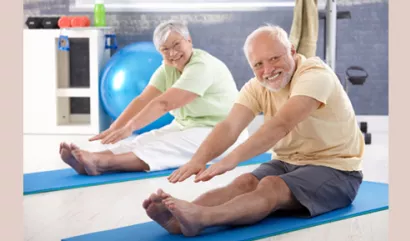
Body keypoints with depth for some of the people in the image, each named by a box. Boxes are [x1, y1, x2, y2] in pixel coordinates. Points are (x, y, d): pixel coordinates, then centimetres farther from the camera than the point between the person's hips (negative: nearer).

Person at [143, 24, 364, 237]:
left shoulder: (315, 74, -21)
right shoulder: (257, 87, 0)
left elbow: (281, 125, -37)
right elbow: (229, 126, -16)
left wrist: (232, 159, -48)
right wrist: (198, 159, -36)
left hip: (335, 169, -6)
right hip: (288, 163, 6)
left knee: (271, 186, -33)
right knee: (245, 183, -24)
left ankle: (200, 218, -55)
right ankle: (179, 218, -45)